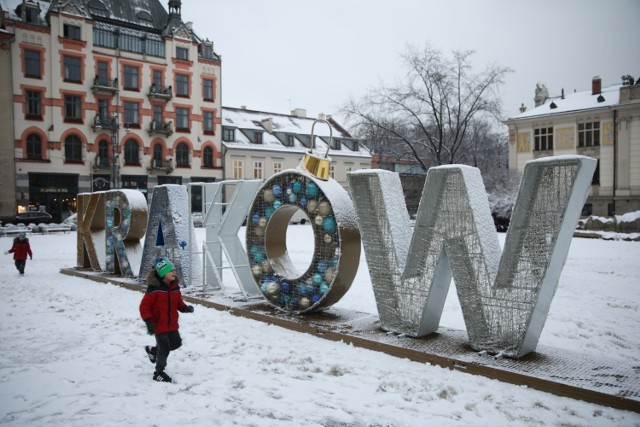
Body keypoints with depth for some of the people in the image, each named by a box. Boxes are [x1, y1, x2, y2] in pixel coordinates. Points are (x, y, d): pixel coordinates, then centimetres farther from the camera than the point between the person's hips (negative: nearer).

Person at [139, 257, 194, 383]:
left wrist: (185, 308, -8)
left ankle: (153, 350, 39)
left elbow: (178, 302, 13)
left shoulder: (175, 286, 1)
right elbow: (144, 306, -16)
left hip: (172, 324, 7)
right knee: (164, 348, -2)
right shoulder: (154, 288, -20)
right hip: (159, 324, -7)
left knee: (176, 343, 16)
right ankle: (159, 373, 19)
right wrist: (148, 322, -22)